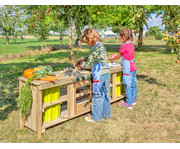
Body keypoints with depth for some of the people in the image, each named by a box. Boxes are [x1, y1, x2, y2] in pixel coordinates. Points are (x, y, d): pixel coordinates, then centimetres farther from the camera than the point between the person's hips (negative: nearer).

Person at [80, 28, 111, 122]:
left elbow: (89, 65, -8)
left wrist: (82, 65, 11)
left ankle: (96, 117, 15)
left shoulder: (94, 49, -14)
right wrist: (85, 60, 21)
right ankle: (106, 114, 29)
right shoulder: (102, 46, 12)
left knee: (97, 96, 3)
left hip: (99, 75, -8)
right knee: (105, 95, 16)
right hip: (106, 73, 9)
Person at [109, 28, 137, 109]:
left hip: (127, 69, -8)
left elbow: (118, 56, 0)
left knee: (128, 86, -3)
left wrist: (112, 59, 19)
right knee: (133, 85, 14)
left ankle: (129, 103, 2)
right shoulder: (131, 45, 10)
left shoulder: (123, 46, -14)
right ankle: (133, 100, 27)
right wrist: (115, 56, 28)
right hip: (133, 67, 8)